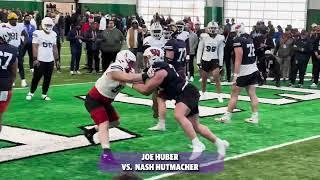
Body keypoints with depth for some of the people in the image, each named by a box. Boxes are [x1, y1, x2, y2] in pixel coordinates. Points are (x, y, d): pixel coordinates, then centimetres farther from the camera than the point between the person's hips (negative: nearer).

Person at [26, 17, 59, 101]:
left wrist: (57, 59, 12)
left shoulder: (53, 34, 8)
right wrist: (35, 59, -17)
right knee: (36, 77, 2)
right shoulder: (38, 34, -8)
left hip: (50, 60, 5)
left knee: (48, 78, 7)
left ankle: (44, 94, 18)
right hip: (40, 60, -5)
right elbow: (35, 47, -11)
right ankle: (31, 93, 18)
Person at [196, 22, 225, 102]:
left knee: (217, 78, -12)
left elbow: (221, 52, 4)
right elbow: (200, 49, 3)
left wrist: (220, 63, 1)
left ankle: (219, 95, -4)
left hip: (214, 60, -1)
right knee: (204, 79, 10)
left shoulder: (220, 38, -1)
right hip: (205, 60, 1)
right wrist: (198, 61, -1)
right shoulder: (204, 37, -3)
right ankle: (203, 93, 30)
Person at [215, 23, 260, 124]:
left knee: (234, 95, 0)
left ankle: (227, 116, 5)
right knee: (252, 94, 8)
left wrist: (235, 75, -20)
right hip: (254, 70, 8)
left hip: (244, 72, -8)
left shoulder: (238, 40, -13)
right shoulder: (249, 39, 12)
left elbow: (238, 59, -19)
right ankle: (255, 117, 8)